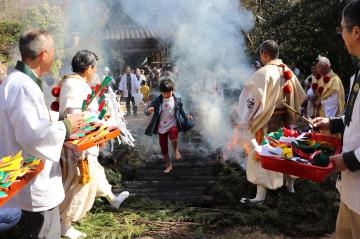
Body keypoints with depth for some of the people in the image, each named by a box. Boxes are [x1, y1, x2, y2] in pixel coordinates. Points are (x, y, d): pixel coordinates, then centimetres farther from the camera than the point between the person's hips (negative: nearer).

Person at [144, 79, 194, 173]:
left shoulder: (176, 100, -5)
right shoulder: (157, 101, -9)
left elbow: (181, 109, 15)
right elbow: (146, 110, -10)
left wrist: (186, 116, 2)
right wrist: (148, 110, -33)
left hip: (173, 124, -1)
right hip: (161, 127, 2)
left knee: (173, 135, -36)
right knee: (163, 148, 7)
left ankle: (176, 150, -4)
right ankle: (168, 166, 29)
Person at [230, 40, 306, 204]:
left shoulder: (264, 73, -18)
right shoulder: (288, 72, 5)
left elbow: (253, 100, -23)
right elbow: (300, 96, 13)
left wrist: (243, 122, -18)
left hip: (266, 121, -7)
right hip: (284, 120, 7)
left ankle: (260, 196, 2)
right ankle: (290, 184, 37)